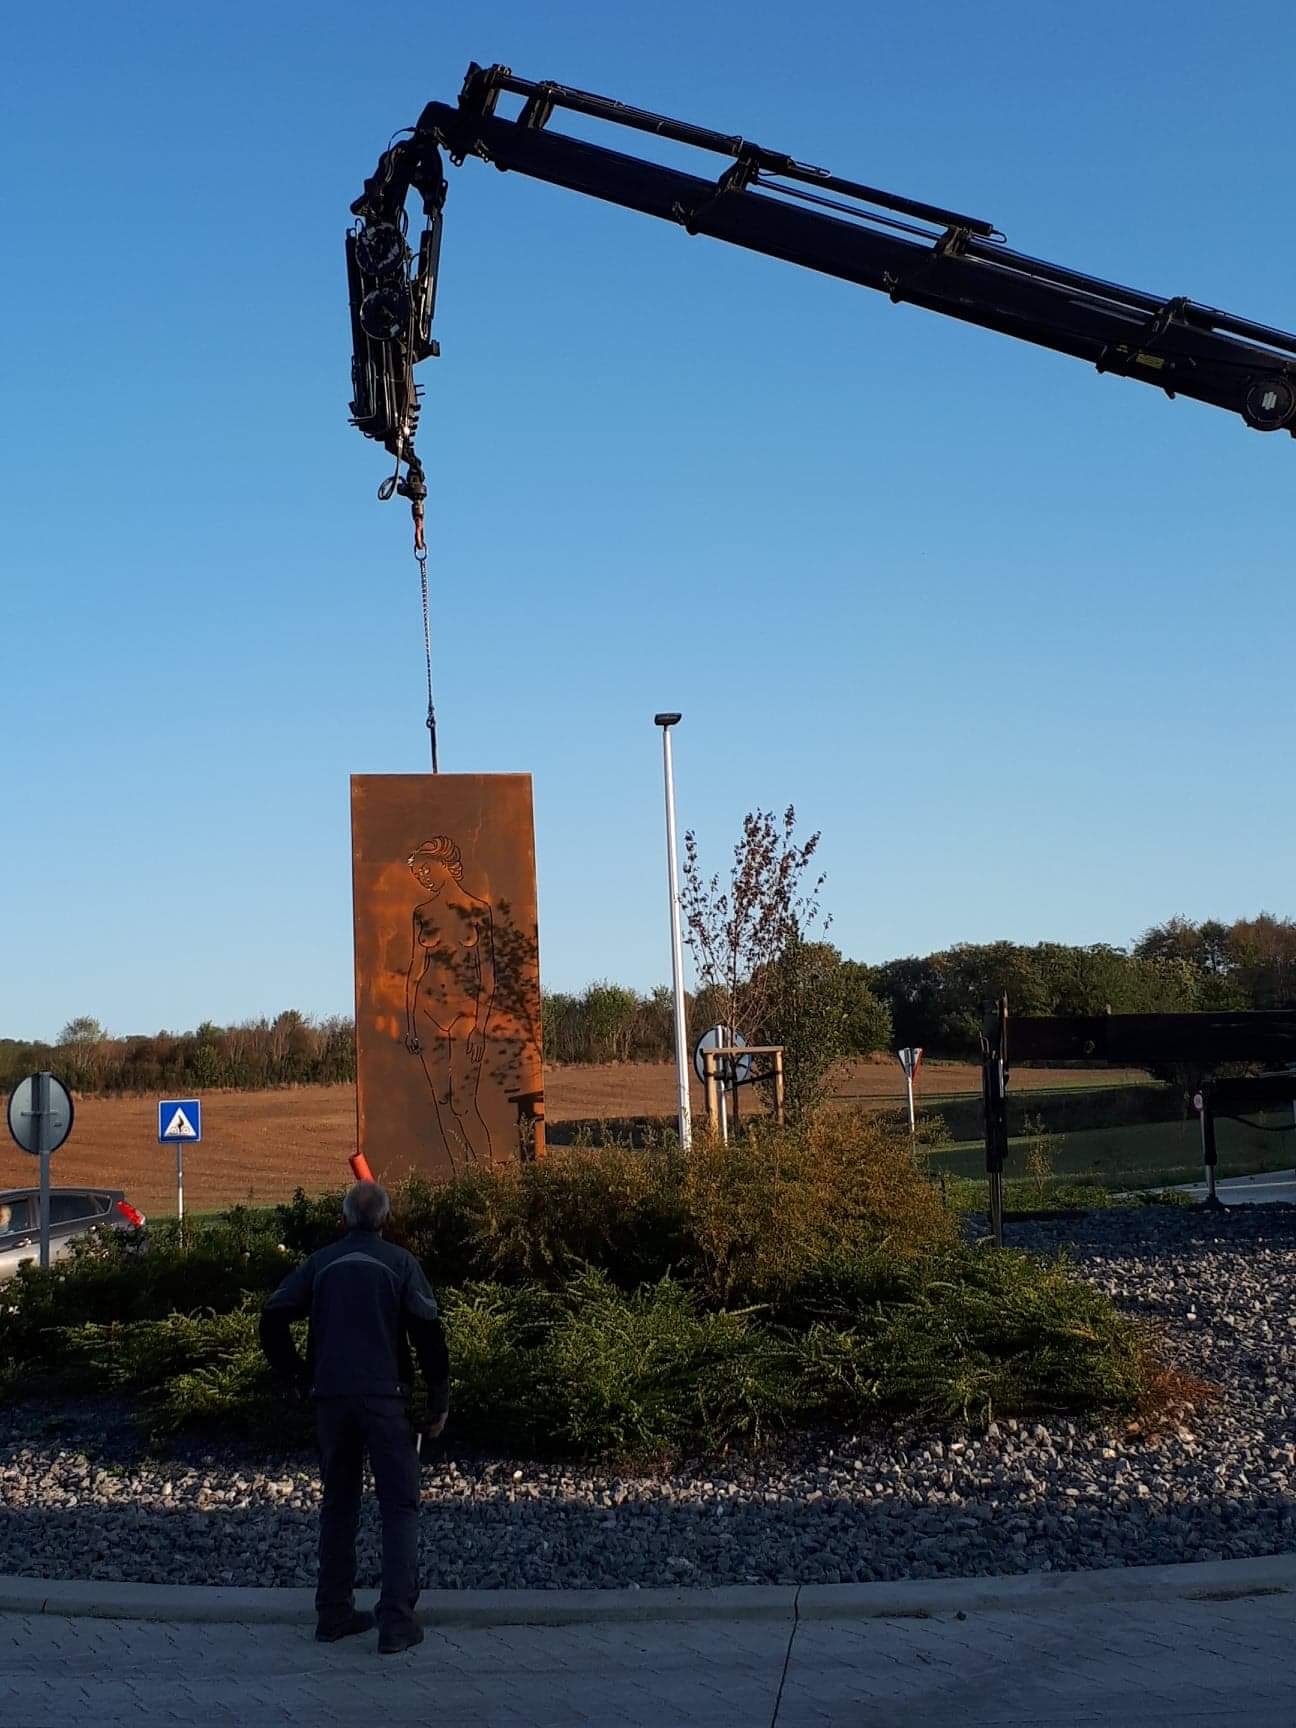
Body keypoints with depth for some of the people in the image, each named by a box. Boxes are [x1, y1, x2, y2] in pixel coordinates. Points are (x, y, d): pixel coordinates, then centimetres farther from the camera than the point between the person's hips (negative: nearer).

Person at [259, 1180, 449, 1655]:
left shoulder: (322, 1262, 8)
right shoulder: (400, 1263, 0)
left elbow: (273, 1318, 2)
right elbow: (428, 1331, -6)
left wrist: (299, 1376, 10)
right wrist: (439, 1402, 0)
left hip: (331, 1398, 3)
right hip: (384, 1397, -3)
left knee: (337, 1504, 15)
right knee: (399, 1507, 2)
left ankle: (333, 1614, 18)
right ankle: (397, 1622, -5)